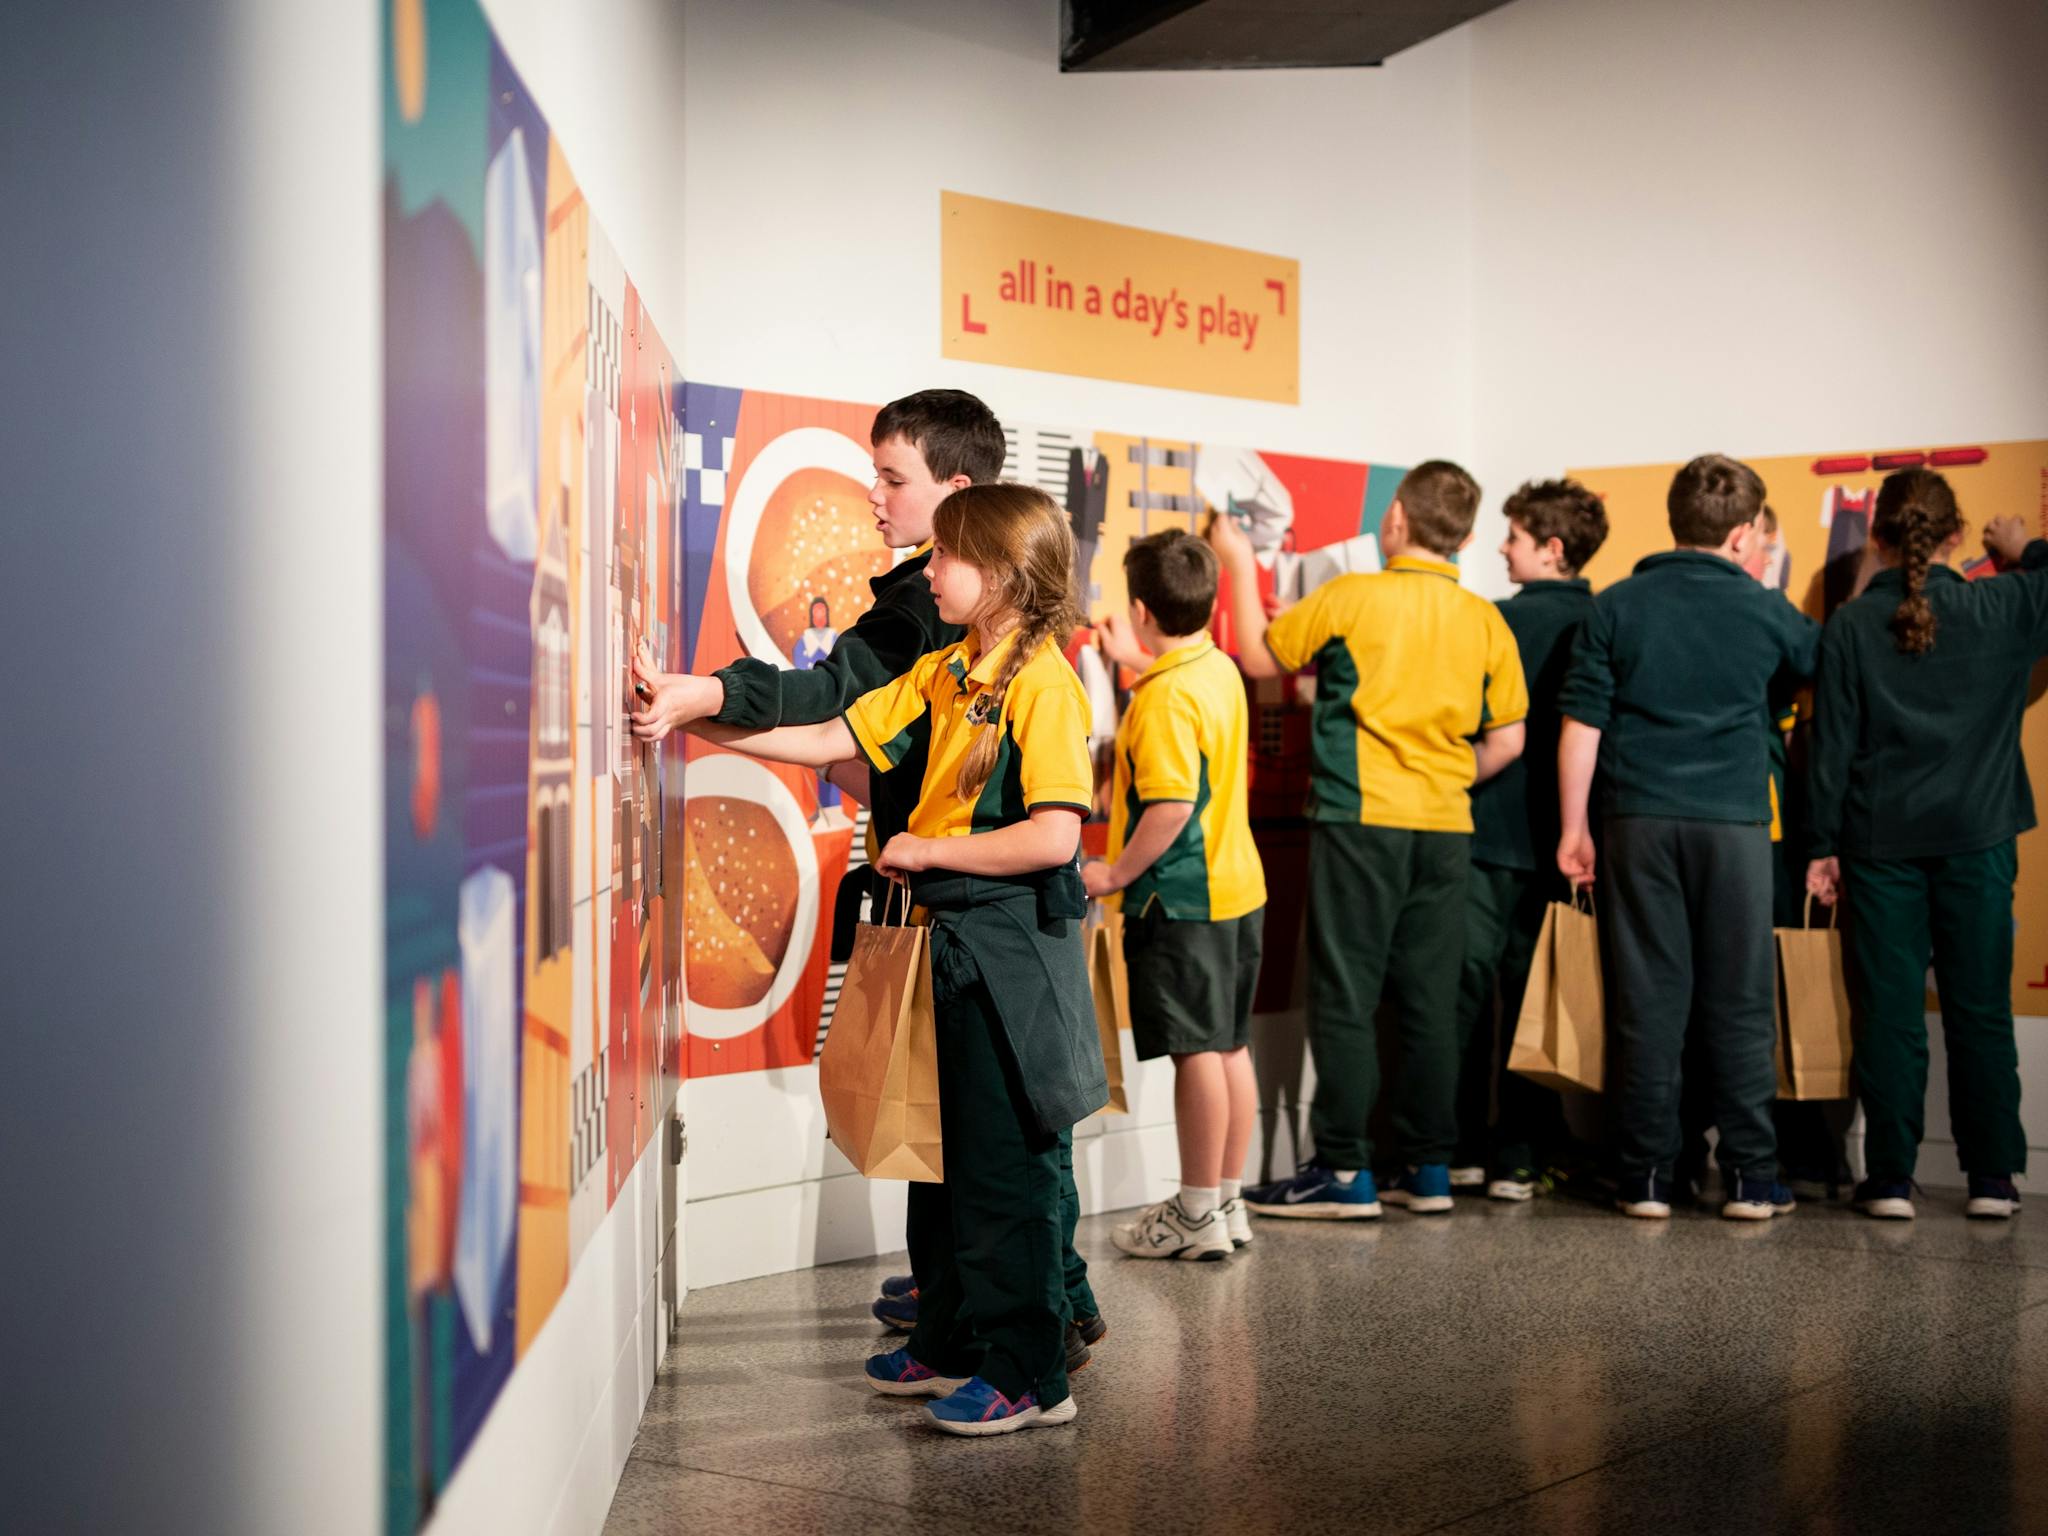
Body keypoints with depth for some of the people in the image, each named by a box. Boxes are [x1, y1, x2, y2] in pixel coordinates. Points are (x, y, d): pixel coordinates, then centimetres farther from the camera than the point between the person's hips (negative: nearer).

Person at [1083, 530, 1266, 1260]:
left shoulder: (1164, 698, -20)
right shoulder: (1220, 671, 8)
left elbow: (1172, 805, -27)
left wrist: (1117, 872, -18)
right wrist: (1135, 660, 38)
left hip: (1181, 898, -9)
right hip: (1238, 887, 9)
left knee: (1196, 1051, -3)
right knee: (1230, 1045, 13)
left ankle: (1197, 1217, 5)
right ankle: (1227, 1201, 23)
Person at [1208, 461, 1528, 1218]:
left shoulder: (1351, 598, -8)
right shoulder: (1486, 621, 5)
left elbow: (1259, 655, 5)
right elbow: (1506, 739, 7)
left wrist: (1240, 563, 17)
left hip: (1361, 820, -5)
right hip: (1446, 828, 5)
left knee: (1345, 997, 0)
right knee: (1430, 998, 11)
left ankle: (1343, 1170, 1)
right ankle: (1428, 1166, 16)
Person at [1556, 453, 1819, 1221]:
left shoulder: (1617, 606, 1)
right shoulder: (1764, 612, 0)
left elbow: (1580, 725, -1)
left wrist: (1573, 828, 4)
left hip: (1639, 822, 1)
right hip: (1734, 823, -1)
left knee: (1647, 1004, 4)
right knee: (1740, 1005, 6)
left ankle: (1646, 1178, 6)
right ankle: (1751, 1178, 8)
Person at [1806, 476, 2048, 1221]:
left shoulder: (1851, 625, -4)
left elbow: (1833, 742, -3)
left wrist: (1823, 845, 2)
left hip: (1881, 844, -1)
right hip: (1978, 839, 1)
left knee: (1888, 1013, 3)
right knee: (1981, 1010, 8)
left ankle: (1890, 1179, 5)